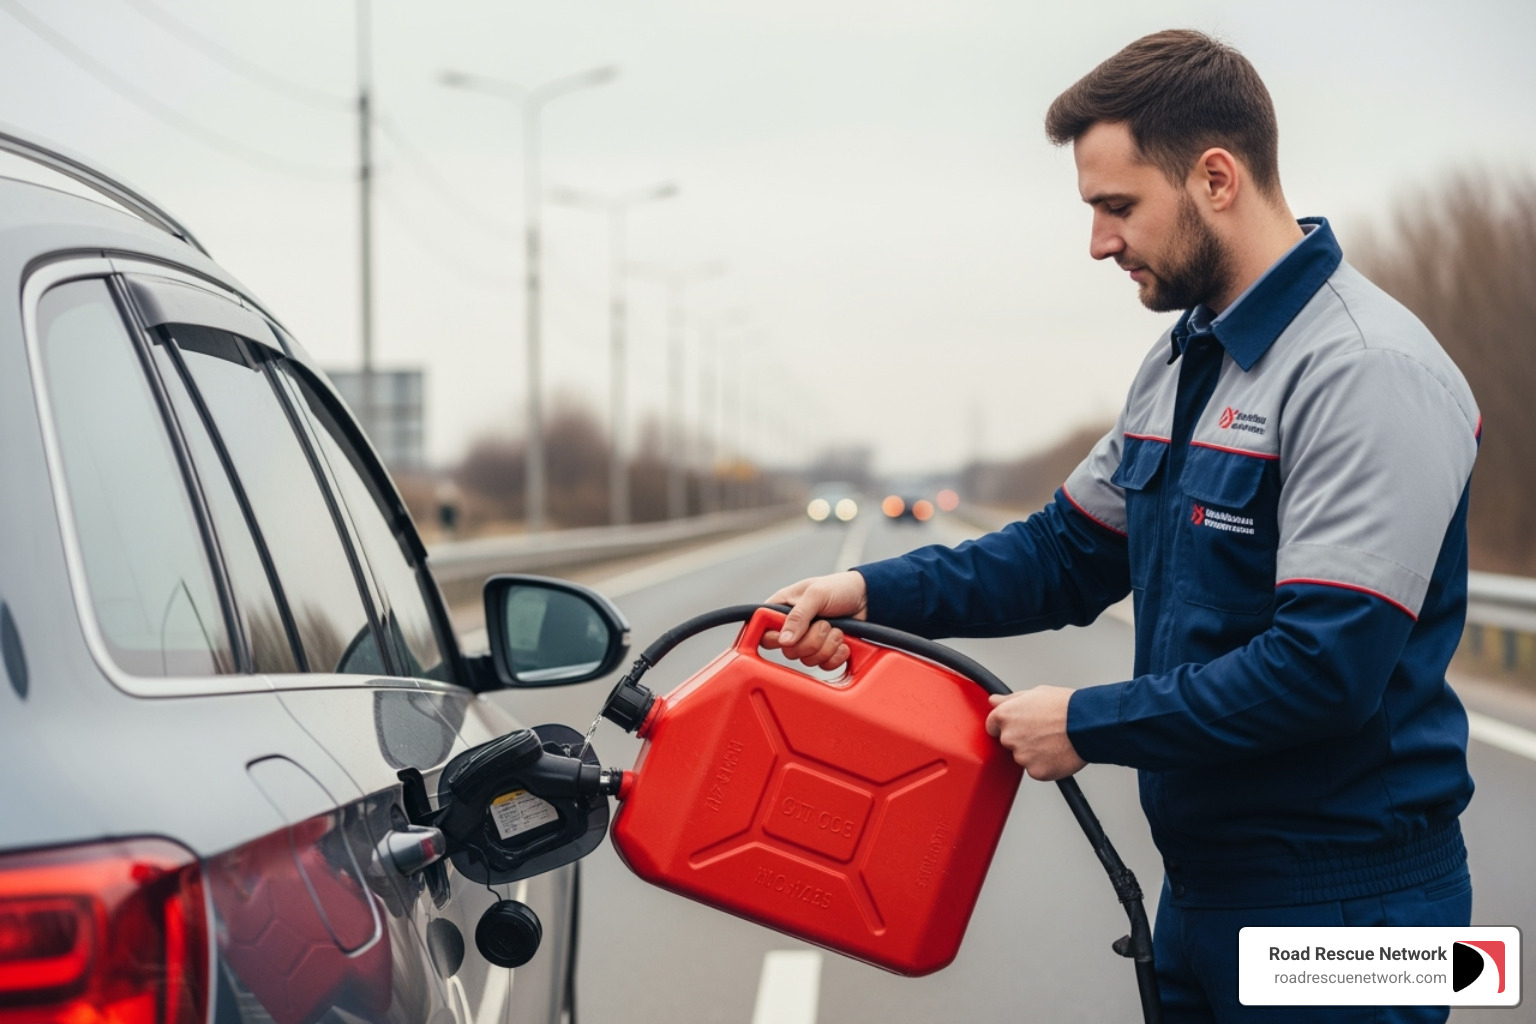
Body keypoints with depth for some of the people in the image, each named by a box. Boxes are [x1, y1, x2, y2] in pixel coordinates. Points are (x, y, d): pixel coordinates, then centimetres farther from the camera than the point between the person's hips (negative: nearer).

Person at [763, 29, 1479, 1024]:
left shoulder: (1369, 373, -20)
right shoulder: (1182, 365, 11)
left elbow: (1326, 668, -27)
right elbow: (1070, 554, 15)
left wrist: (1088, 724, -18)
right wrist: (874, 592, 2)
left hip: (1340, 904, -8)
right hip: (1203, 883, 9)